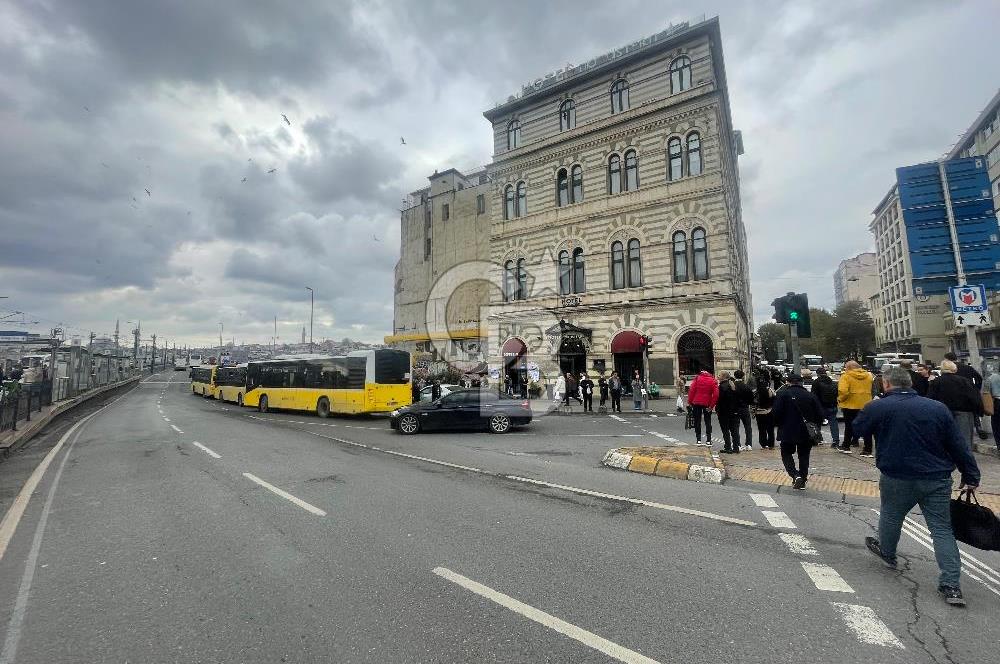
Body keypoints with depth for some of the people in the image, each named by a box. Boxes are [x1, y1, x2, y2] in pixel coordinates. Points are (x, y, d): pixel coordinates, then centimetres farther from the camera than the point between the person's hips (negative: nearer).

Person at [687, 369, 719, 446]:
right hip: (707, 404, 1)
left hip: (697, 403, -1)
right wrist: (712, 405, -3)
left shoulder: (697, 378, -1)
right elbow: (716, 394, -7)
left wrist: (689, 402, -3)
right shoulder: (713, 380, 1)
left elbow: (691, 390, -8)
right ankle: (708, 441, 8)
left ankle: (698, 440, 9)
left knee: (697, 421, 9)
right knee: (708, 422, 11)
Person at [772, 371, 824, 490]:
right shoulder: (810, 396, 2)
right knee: (804, 456, 16)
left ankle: (795, 475, -9)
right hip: (807, 433, 4)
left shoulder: (783, 394, -9)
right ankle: (803, 480, 21)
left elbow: (776, 413, -14)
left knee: (786, 453, 11)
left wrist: (780, 426, 3)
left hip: (788, 432, -4)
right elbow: (820, 414, 3)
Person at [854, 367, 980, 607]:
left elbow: (857, 429, 3)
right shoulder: (938, 408, 0)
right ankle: (951, 585, 5)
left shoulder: (878, 408, -10)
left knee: (890, 516, 20)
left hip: (897, 478, -2)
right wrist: (971, 476, 10)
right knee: (942, 529, 8)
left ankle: (887, 553, 41)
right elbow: (959, 445, 3)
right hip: (937, 480, 3)